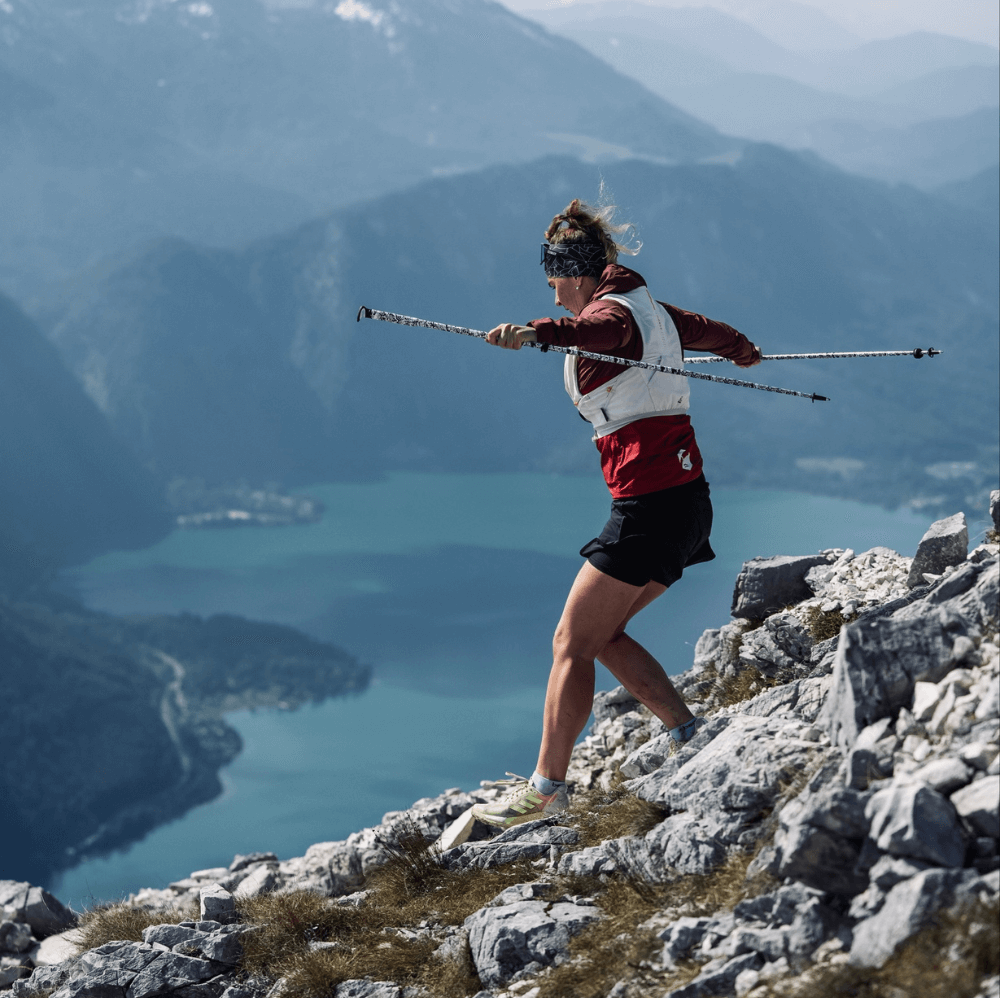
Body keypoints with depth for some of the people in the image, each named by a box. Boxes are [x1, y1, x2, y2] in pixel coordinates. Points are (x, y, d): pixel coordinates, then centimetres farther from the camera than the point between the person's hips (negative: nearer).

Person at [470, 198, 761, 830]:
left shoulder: (614, 313, -10)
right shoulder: (653, 310, 18)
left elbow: (591, 331, -36)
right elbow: (710, 331, 39)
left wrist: (534, 333, -56)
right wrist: (744, 351, 61)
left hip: (649, 501, -10)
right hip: (687, 497, 10)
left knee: (572, 643, -4)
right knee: (603, 635, 16)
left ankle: (547, 787, -2)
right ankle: (692, 736, 13)